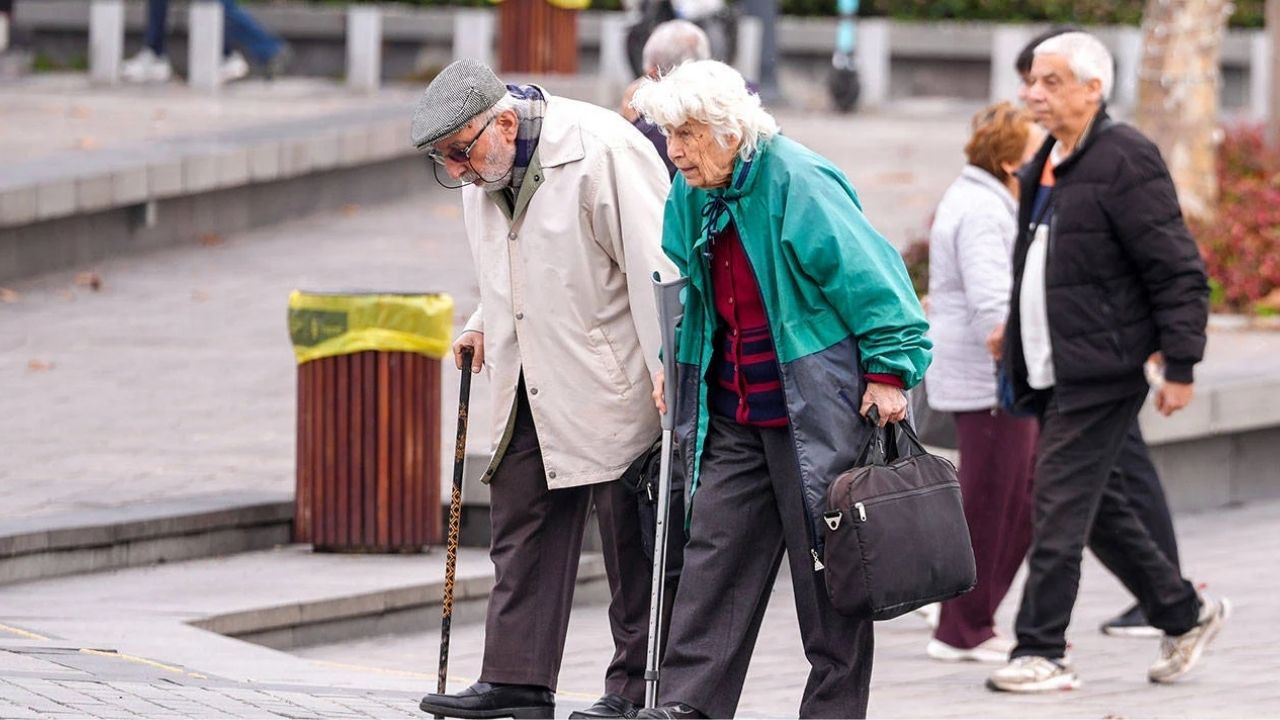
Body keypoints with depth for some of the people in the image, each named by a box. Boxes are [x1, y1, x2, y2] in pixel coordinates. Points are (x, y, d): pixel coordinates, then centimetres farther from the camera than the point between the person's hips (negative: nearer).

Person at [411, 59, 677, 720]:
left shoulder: (602, 152, -20)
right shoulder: (482, 173, 6)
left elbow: (655, 263, -20)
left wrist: (669, 376, -22)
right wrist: (487, 321, 7)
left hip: (611, 381, -8)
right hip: (531, 383, 8)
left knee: (631, 541, -1)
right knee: (520, 526, 7)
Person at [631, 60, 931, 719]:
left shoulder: (797, 183, -16)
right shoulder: (692, 194, 7)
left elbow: (868, 274, -16)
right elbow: (679, 284, 25)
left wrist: (889, 370, -16)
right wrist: (676, 363, 22)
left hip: (816, 410, -7)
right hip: (734, 412, 7)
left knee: (826, 559, 1)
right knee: (715, 550, 2)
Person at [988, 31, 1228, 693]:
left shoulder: (1124, 161, -12)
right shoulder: (1044, 168, 15)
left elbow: (1179, 271, -13)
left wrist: (1180, 367, -15)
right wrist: (1017, 341, 20)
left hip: (1100, 372, -9)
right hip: (1051, 375, 9)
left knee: (1060, 507, -9)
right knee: (1098, 508, 14)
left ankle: (1042, 652, -5)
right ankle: (1185, 614, 27)